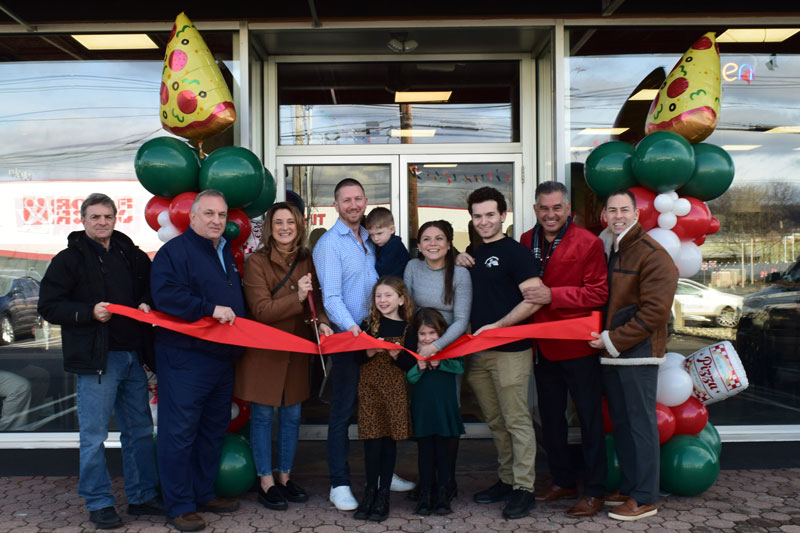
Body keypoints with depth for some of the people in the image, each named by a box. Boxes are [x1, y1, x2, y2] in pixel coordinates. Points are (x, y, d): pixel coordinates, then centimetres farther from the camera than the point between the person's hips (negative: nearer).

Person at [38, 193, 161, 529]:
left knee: (139, 430, 12)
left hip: (133, 356, 5)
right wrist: (90, 312, -18)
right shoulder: (69, 259, -2)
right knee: (94, 435, 1)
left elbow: (149, 286, 23)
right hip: (96, 359, -5)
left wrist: (146, 304, 1)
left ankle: (142, 496, 24)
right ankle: (98, 503, 16)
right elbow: (49, 306, -5)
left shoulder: (132, 256, 12)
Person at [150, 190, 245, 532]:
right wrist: (211, 309, -24)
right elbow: (165, 295, -24)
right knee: (180, 431, -3)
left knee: (214, 429, 15)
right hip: (185, 358, -8)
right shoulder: (175, 251, -9)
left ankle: (204, 494, 28)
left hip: (222, 358, 9)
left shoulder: (227, 253, 18)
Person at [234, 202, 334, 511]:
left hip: (296, 350, 5)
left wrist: (321, 322, -14)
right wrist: (296, 297, -27)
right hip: (263, 351, -4)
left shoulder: (307, 261, 4)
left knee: (292, 415, 11)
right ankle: (266, 483, 18)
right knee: (262, 415, 4)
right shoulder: (256, 262, -11)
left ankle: (284, 477, 27)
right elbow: (261, 311, -17)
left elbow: (315, 300, 7)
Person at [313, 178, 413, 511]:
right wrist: (351, 327, -32)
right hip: (347, 336, -7)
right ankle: (339, 484, 9)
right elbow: (331, 297, -17)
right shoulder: (329, 244, -8)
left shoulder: (368, 241, 14)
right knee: (343, 412, 0)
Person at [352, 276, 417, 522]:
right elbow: (358, 358, 2)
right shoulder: (368, 324, 3)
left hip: (395, 390, 0)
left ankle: (383, 494, 15)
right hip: (370, 388, 0)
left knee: (389, 441, 3)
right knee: (373, 441, -2)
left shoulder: (406, 329, 2)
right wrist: (371, 351, -17)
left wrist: (396, 355, -17)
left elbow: (409, 365, 1)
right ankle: (370, 490, 15)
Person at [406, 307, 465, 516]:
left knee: (444, 450, 5)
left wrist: (440, 363, -20)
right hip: (422, 409, 0)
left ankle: (443, 495, 13)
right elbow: (409, 378, -2)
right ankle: (425, 495, 11)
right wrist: (419, 367, -19)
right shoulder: (414, 352, 1)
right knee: (425, 451, 5)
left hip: (445, 408, 0)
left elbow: (460, 367, -10)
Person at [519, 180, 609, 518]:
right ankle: (563, 481, 33)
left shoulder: (588, 243, -10)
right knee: (550, 416, 17)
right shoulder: (526, 242, 4)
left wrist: (552, 295, -23)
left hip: (578, 345, -5)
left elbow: (597, 293, -15)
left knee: (589, 417, 6)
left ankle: (594, 490, 18)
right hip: (543, 345, 6)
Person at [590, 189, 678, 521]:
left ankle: (646, 499, 9)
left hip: (638, 353, -8)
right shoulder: (604, 250, 13)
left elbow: (654, 311, -17)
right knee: (621, 422, 15)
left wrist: (614, 340, -16)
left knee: (641, 423, -1)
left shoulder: (653, 255, -12)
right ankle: (629, 487, 28)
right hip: (610, 353, 8)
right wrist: (602, 338, 7)